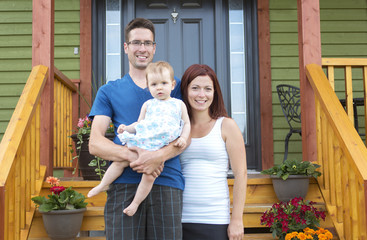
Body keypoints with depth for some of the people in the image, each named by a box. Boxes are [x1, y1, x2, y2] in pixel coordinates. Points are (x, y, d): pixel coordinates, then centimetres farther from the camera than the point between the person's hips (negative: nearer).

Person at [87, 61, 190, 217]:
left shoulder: (179, 104, 12)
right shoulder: (148, 104, 14)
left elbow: (186, 124, 14)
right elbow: (139, 124, 17)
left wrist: (183, 138, -3)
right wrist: (126, 128, -1)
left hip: (160, 149, -2)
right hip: (141, 142, 2)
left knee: (149, 175, -13)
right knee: (120, 161, -4)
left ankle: (135, 203, 3)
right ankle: (103, 185, 17)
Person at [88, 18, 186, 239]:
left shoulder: (174, 86, 16)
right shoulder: (109, 91, 16)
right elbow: (95, 144, 5)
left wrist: (159, 156, -16)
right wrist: (131, 155, -15)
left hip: (166, 182, 0)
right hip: (124, 184, 0)